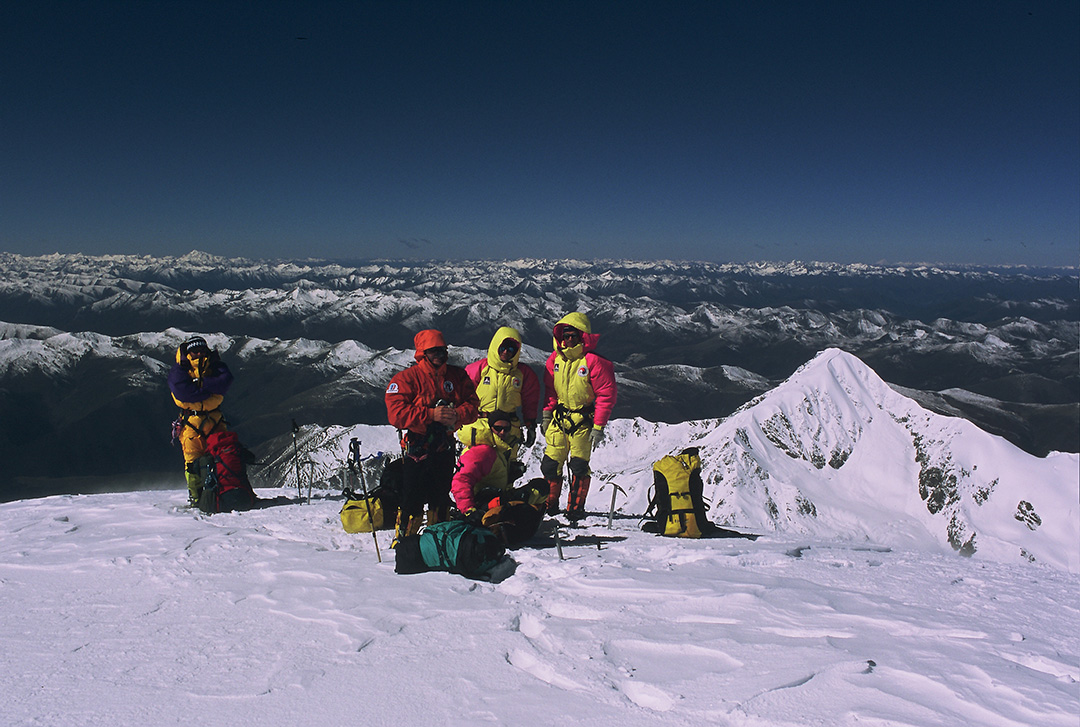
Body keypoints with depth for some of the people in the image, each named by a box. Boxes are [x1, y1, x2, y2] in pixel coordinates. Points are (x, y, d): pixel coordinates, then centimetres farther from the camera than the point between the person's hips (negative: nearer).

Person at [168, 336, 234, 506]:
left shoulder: (214, 366, 12)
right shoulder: (178, 371, 5)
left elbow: (227, 379, -10)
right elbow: (183, 392, -14)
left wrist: (202, 384, -16)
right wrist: (211, 389, -9)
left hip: (215, 420, 2)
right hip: (191, 420, -2)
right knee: (193, 460, -3)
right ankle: (195, 496, 8)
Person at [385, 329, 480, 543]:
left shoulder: (457, 376, 7)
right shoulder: (406, 378, -6)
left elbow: (472, 404, 4)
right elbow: (396, 413, -16)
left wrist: (457, 415, -18)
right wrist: (431, 415, -24)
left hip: (445, 447, 4)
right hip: (417, 448, -4)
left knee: (441, 498, 17)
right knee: (413, 499, -4)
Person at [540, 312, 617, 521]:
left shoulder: (593, 362, -15)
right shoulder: (555, 359, 2)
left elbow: (607, 394, -13)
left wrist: (599, 426, -14)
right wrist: (546, 414, 9)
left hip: (583, 421, -4)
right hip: (559, 418, 5)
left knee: (579, 465, -4)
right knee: (550, 463, 4)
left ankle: (576, 508, 10)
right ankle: (549, 504, 20)